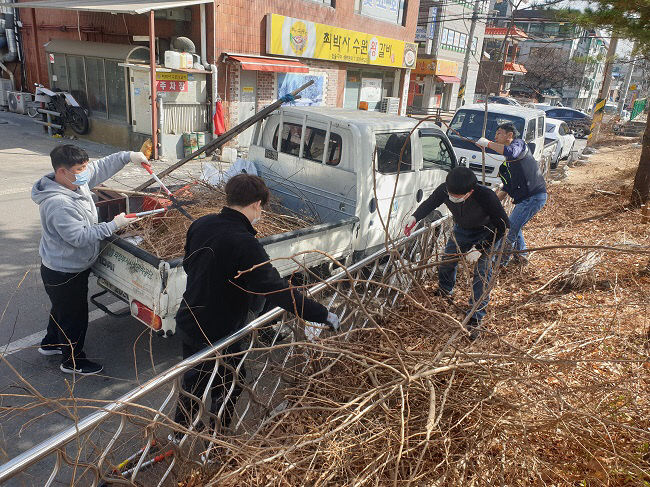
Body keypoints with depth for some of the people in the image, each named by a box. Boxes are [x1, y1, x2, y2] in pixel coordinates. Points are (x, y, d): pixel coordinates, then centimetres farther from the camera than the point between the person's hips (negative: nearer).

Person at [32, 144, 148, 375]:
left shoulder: (76, 181, -5)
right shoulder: (58, 204, -33)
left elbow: (101, 167, 7)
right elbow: (80, 237, -33)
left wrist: (128, 156, -3)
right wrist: (113, 225, -31)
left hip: (73, 267, 10)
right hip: (63, 275, -10)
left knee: (62, 308, 30)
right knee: (74, 315, 9)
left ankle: (50, 343, 54)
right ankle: (72, 361, 31)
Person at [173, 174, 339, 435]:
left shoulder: (201, 225, -6)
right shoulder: (244, 244, -30)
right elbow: (278, 291, -34)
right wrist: (324, 315, -27)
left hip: (187, 323, 8)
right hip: (217, 336, -8)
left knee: (193, 380, 29)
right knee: (229, 385, 18)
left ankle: (179, 434, 52)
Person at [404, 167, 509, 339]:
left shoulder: (486, 196, -41)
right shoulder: (444, 190, -29)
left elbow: (503, 225, -28)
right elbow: (430, 202, -3)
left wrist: (479, 248, -32)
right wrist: (415, 217, -22)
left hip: (485, 235, -4)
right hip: (461, 230, 5)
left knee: (482, 274, -15)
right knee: (446, 260, 10)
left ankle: (474, 320, -9)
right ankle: (444, 291, 43)